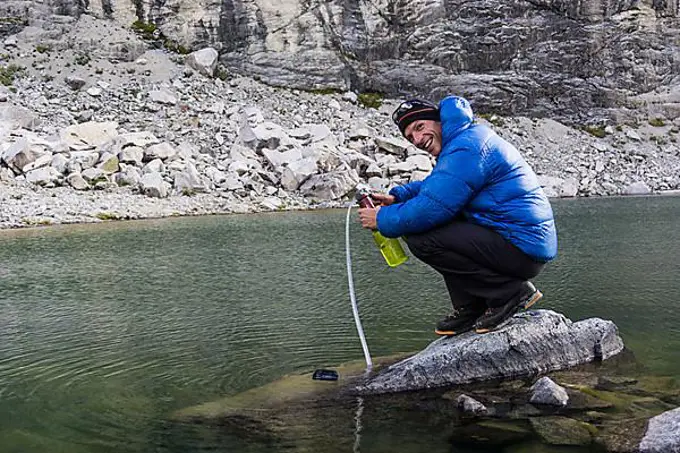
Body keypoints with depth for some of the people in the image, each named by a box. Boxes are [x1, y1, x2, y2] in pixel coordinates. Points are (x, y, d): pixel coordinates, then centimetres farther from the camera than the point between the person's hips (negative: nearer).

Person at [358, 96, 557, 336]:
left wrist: (382, 219, -6)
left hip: (523, 250, -11)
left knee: (420, 237, -15)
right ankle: (470, 307, 13)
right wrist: (396, 197, 12)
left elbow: (430, 209, -22)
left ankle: (510, 291, -8)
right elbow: (434, 186, 28)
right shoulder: (470, 138, 17)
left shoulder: (466, 148, -16)